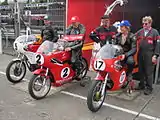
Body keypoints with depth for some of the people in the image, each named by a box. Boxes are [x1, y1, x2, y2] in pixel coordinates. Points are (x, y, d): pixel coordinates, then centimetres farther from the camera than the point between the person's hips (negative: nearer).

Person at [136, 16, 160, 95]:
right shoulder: (139, 32, 12)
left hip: (149, 56, -4)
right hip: (140, 55, 5)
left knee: (149, 72, 0)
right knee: (141, 71, 12)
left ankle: (149, 88, 9)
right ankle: (141, 85, 26)